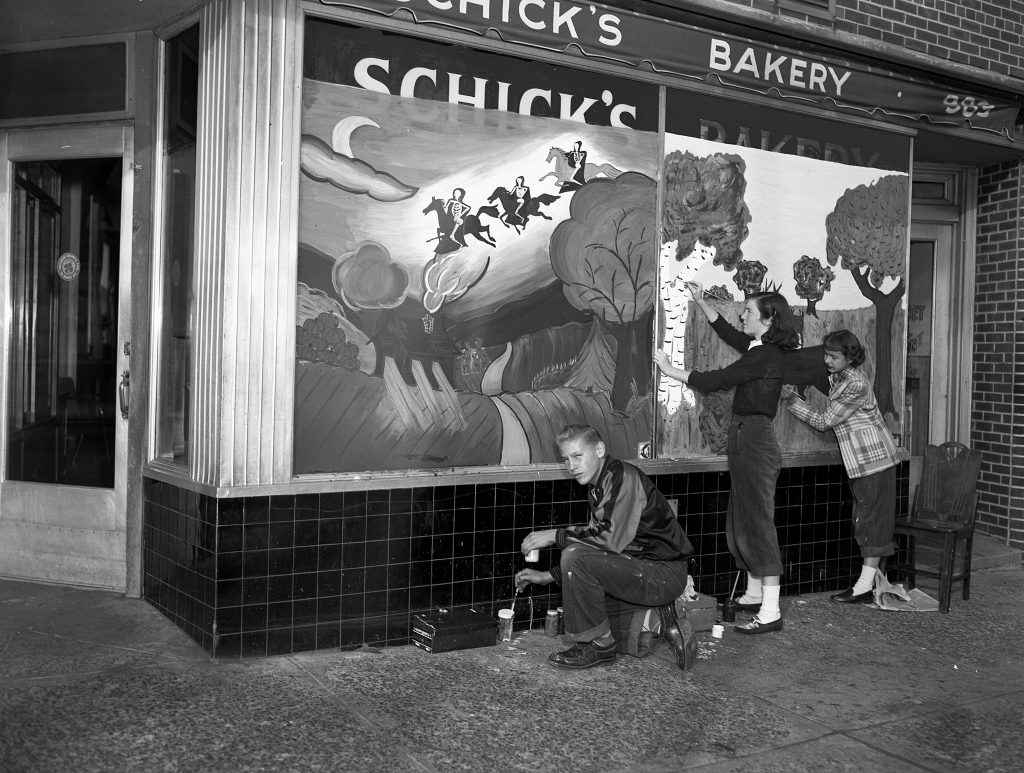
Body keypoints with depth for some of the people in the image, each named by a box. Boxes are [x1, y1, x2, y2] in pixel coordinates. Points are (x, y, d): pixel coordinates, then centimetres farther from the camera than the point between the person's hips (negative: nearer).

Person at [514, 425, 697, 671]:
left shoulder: (625, 477, -17)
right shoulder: (597, 486, 13)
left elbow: (614, 538, -29)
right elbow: (597, 541, 18)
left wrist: (556, 535, -19)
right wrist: (549, 576, 12)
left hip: (665, 574, -10)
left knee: (576, 557, -22)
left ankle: (598, 646, -7)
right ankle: (662, 620, 11)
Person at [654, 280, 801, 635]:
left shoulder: (765, 356, -16)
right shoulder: (761, 350, 12)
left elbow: (716, 380, -16)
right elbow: (726, 331, 28)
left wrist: (672, 370, -6)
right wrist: (701, 301, 25)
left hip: (754, 441, -10)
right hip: (746, 440, 10)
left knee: (757, 524, -9)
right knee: (741, 523, 18)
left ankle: (770, 613, -6)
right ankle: (754, 595, 30)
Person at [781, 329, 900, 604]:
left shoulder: (855, 385, -22)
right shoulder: (836, 375, 5)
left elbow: (823, 422, -17)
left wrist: (791, 400, -14)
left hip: (873, 460, -9)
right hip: (861, 461, 9)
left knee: (871, 520, -5)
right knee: (865, 520, 12)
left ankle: (865, 587, -1)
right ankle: (870, 578, 19)